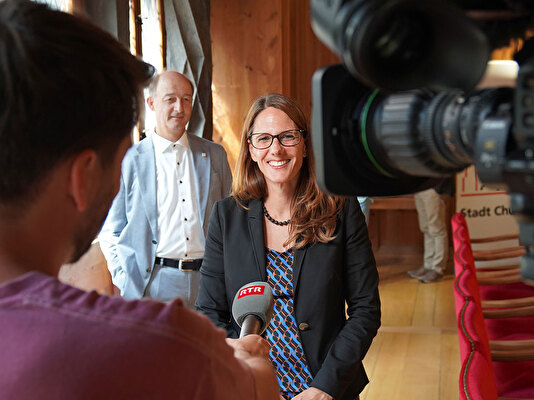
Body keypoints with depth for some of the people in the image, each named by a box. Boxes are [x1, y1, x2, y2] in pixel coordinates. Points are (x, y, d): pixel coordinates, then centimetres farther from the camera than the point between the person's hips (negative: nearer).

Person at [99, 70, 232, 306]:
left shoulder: (215, 154, 11)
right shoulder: (128, 161, 3)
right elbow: (110, 233, 6)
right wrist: (127, 284, -5)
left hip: (207, 280, 2)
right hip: (154, 284, -2)